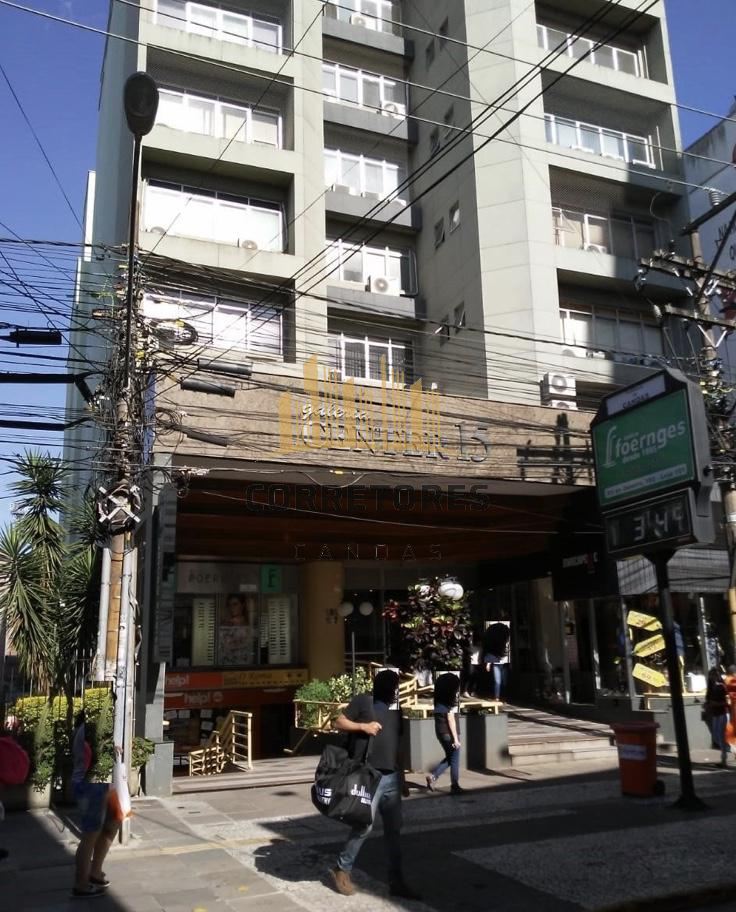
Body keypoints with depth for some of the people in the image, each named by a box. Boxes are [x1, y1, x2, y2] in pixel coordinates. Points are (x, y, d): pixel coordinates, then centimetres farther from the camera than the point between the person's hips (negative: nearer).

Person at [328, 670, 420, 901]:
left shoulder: (395, 709, 14)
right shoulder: (363, 701, -4)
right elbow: (339, 722, -4)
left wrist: (402, 778, 19)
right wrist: (363, 726, -18)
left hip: (391, 777, 6)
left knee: (394, 829, 7)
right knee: (365, 825, -6)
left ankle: (396, 881, 15)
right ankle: (341, 869, 14)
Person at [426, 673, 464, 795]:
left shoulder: (439, 701, 8)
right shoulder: (450, 701, -16)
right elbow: (451, 720, -17)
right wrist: (455, 738, -14)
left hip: (440, 732, 8)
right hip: (449, 733, -8)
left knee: (449, 757, 20)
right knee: (454, 760, 5)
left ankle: (433, 775, 8)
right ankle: (455, 787, 11)